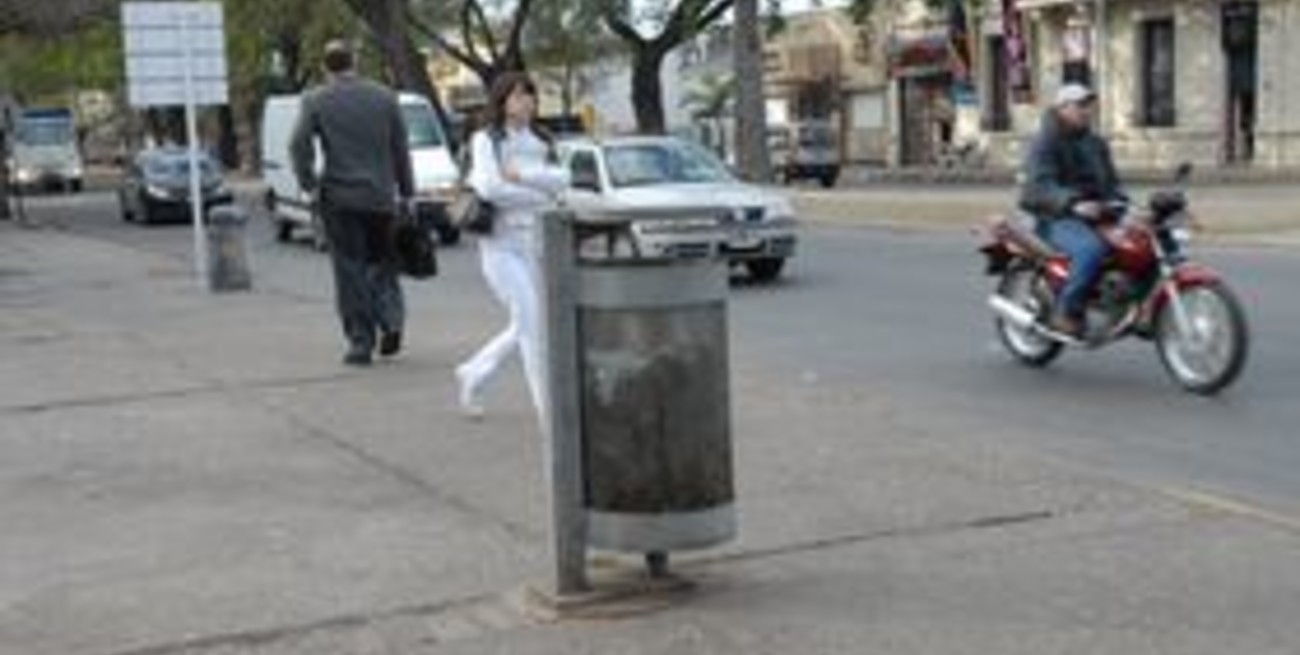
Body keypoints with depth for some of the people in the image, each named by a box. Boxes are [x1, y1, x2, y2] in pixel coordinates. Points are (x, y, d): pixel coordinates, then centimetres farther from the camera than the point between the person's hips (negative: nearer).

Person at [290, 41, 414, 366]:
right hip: (380, 196, 2)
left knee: (350, 269, 3)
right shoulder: (385, 97, 6)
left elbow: (299, 144, -12)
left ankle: (360, 341, 2)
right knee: (381, 260, 17)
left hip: (339, 198, -2)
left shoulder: (316, 101, -1)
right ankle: (391, 317, -3)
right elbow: (400, 150, 6)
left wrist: (309, 184, -3)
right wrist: (405, 192, 10)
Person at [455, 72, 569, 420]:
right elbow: (490, 188, -19)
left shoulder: (540, 142, 12)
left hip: (535, 244, 6)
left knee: (525, 327, 11)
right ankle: (548, 407, -8)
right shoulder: (486, 140, -4)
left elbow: (561, 179, -4)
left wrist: (521, 175, -18)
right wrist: (539, 197, -11)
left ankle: (473, 374, 33)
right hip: (501, 244, -6)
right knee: (530, 320, -13)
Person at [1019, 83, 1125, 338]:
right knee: (1092, 249, -36)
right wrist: (1073, 204, -36)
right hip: (1058, 218, -7)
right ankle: (1066, 313, -26)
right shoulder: (1046, 142, -5)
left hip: (1096, 215, 7)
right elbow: (1040, 185, -19)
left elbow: (1110, 181, 22)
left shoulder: (1095, 143, 21)